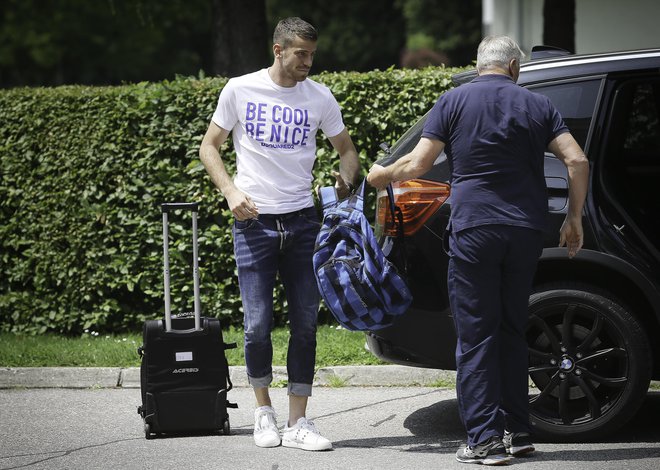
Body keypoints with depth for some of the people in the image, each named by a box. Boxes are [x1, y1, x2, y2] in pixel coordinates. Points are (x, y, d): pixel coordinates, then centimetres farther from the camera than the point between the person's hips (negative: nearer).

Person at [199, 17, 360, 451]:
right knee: (258, 325, -4)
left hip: (302, 220, 2)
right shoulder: (240, 90, -2)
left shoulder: (319, 97, 3)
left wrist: (347, 178, -8)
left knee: (306, 324, 0)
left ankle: (298, 422, 6)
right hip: (254, 221, -2)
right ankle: (264, 410, 16)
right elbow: (209, 147, 6)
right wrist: (232, 192, -9)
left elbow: (346, 148, 15)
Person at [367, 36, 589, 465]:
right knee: (512, 330, 15)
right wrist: (574, 217, 10)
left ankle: (485, 439, -7)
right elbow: (577, 161, 0)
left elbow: (418, 163, -2)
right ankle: (517, 432, 15)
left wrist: (381, 176, 17)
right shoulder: (537, 105, 8)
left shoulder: (454, 102, 2)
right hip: (527, 230, 3)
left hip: (474, 228, -3)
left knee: (476, 336, -1)